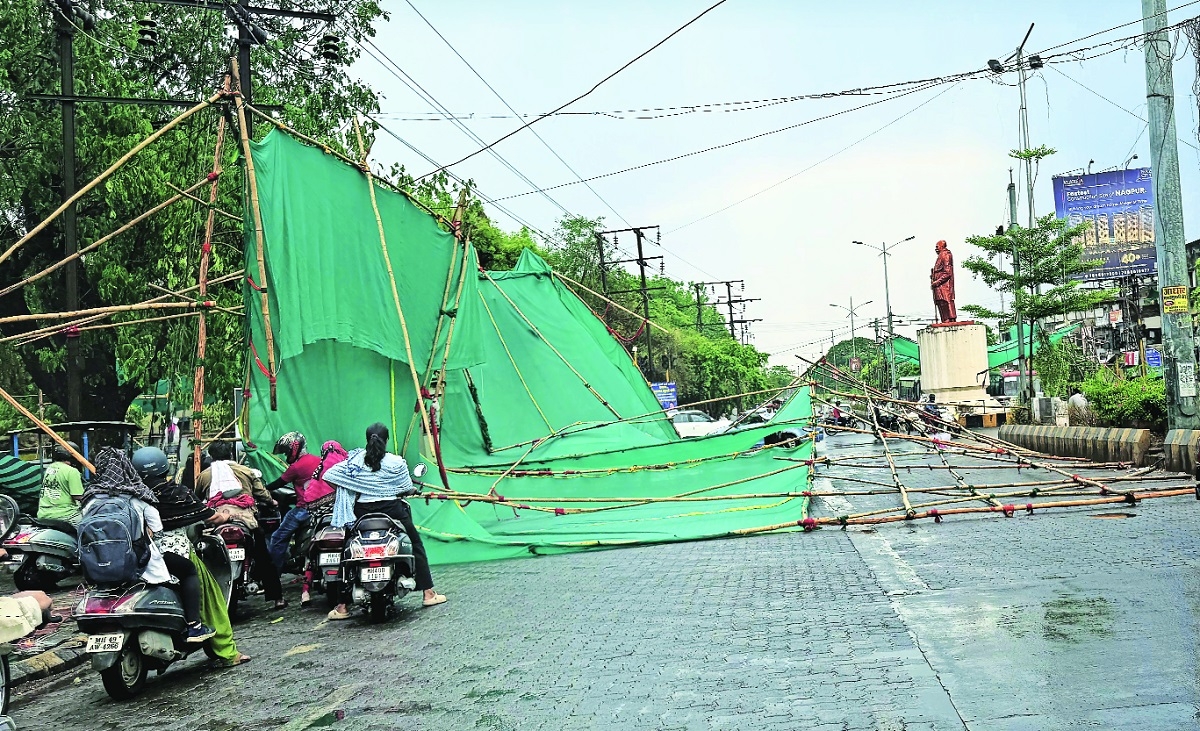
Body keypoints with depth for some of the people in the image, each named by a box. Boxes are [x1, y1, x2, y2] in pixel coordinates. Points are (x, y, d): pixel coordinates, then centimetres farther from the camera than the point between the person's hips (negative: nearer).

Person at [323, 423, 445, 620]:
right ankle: (428, 593, 13)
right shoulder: (396, 462, -4)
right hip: (392, 510, -1)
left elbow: (329, 475, -4)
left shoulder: (355, 460, 0)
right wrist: (414, 490, 21)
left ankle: (343, 606, 7)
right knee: (416, 545, 14)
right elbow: (408, 489, -1)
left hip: (362, 511, 2)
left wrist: (339, 493, 11)